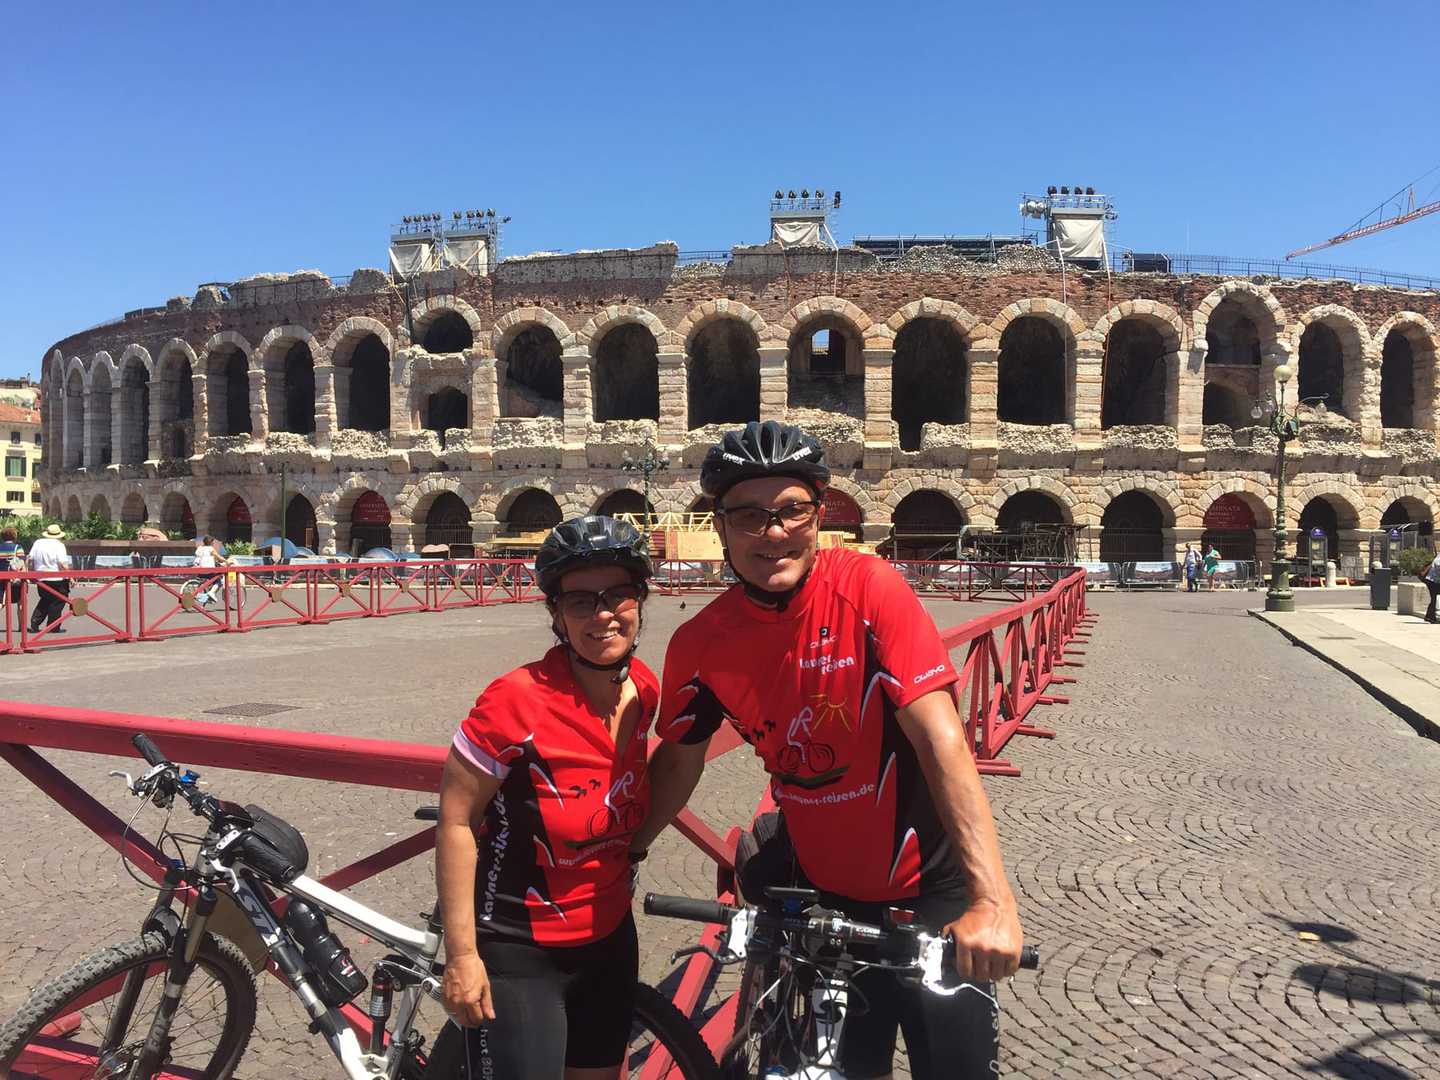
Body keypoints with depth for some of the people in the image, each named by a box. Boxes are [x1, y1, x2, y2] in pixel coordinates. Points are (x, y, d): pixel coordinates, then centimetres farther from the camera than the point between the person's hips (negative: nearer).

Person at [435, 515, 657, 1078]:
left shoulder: (643, 689, -7)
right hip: (518, 957, -6)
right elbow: (456, 821, -19)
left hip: (611, 940, 6)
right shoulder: (518, 699, -25)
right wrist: (461, 955, -17)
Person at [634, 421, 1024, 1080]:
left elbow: (939, 737, -27)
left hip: (929, 880, -2)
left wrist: (993, 900, -33)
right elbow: (678, 762, 4)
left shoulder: (868, 588, -22)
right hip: (825, 888, 3)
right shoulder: (699, 645, -12)